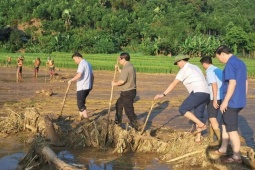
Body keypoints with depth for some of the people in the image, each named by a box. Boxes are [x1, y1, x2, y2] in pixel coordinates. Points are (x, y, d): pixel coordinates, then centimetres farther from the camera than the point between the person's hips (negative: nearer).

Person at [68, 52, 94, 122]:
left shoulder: (82, 64, -13)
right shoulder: (88, 63, 17)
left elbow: (79, 75, -27)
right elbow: (92, 76, 23)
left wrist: (71, 80, -17)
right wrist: (91, 85, 30)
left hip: (82, 87, -10)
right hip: (88, 87, 10)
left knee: (81, 104, -5)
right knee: (81, 103, 19)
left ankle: (86, 120, -7)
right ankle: (81, 117, 24)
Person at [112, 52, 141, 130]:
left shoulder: (126, 68, -21)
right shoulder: (130, 66, 11)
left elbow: (122, 81, -25)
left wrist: (115, 83, -8)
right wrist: (118, 69, 26)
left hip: (127, 92, -11)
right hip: (131, 91, 11)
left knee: (128, 110, -5)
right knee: (119, 104, 25)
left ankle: (136, 126, -1)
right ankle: (117, 121, 37)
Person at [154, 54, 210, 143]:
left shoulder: (184, 69, -3)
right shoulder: (195, 67, 25)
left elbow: (174, 83, -9)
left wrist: (163, 94, -12)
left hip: (198, 93, -10)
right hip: (206, 94, 10)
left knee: (182, 109, -6)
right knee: (198, 115, 13)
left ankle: (201, 125, -10)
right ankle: (198, 138, 13)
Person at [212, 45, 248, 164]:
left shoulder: (230, 64, -16)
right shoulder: (241, 63, 13)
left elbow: (232, 83, -24)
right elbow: (246, 82, 17)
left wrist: (225, 101, -21)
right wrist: (243, 98, 24)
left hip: (231, 102, -10)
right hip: (239, 101, 10)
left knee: (232, 129, -1)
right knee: (225, 124, 21)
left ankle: (236, 156, 5)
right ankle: (223, 149, 30)